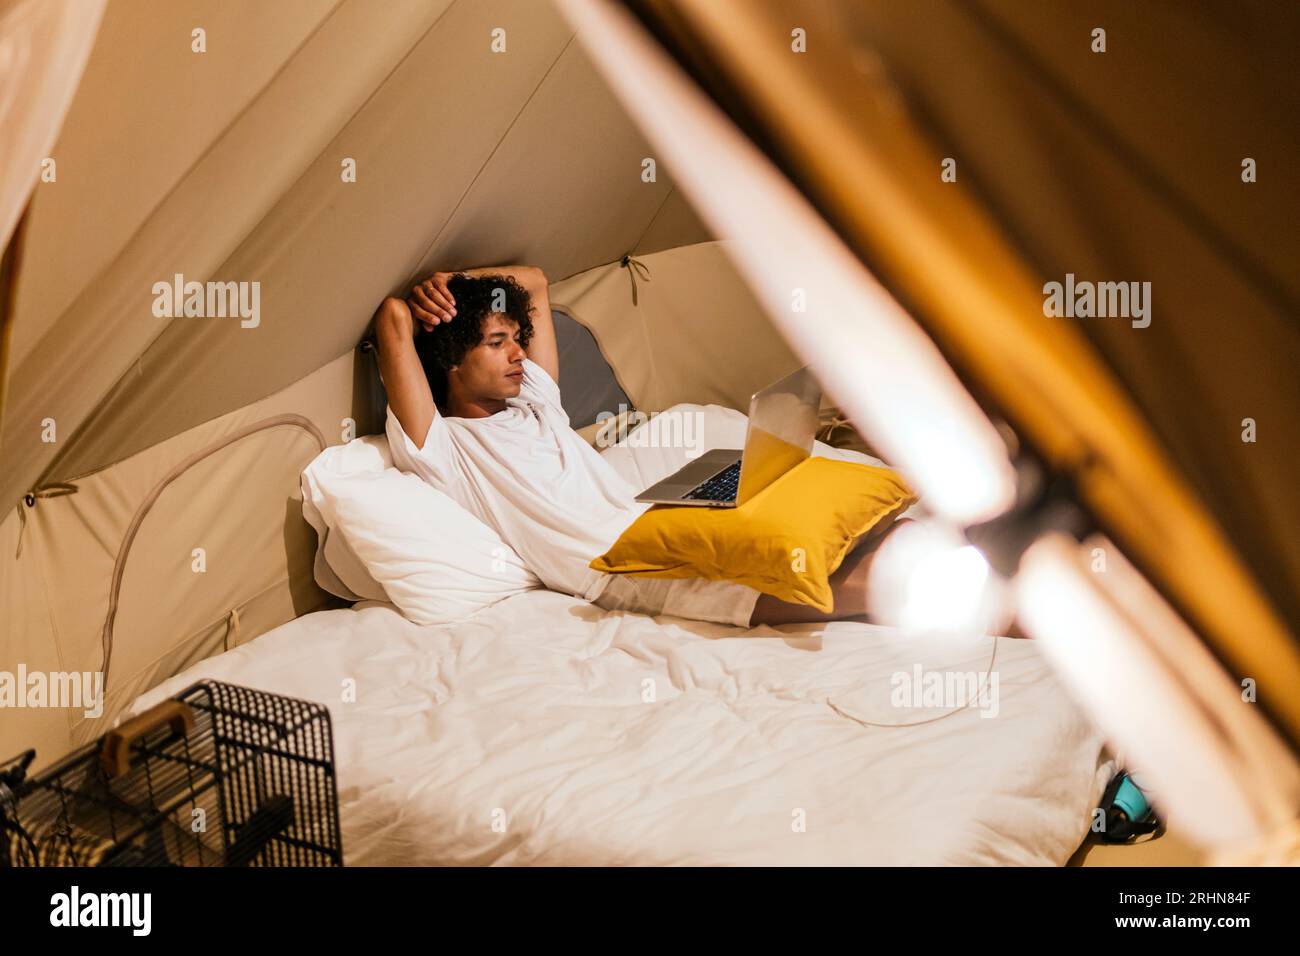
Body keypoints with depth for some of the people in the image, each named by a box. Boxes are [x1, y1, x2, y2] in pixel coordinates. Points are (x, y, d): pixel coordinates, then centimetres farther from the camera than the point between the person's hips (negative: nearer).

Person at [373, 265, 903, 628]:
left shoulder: (533, 404, 22)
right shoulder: (439, 447, -2)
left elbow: (534, 281, 32)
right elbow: (393, 317, -12)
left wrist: (450, 282, 17)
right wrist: (427, 297, 12)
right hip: (615, 564, -9)